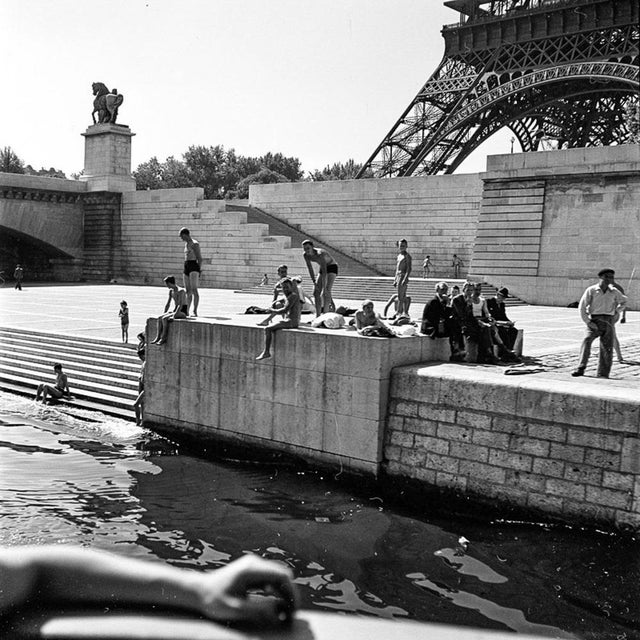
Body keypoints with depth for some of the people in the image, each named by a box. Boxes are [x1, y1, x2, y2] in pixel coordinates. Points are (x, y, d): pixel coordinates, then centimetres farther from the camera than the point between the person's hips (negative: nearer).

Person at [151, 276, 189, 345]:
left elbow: (180, 305, -23)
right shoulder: (171, 291, 13)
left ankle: (163, 338, -21)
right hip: (175, 311, 8)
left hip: (182, 312, -8)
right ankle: (158, 337, -18)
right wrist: (164, 314, 6)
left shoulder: (180, 291, -15)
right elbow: (168, 304, 18)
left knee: (164, 318, -26)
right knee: (159, 318, -14)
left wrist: (174, 315, -29)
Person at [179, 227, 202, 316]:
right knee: (188, 291, 9)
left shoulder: (195, 244, -6)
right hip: (186, 267, 9)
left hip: (194, 266, -9)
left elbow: (200, 258, -9)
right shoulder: (186, 244, 20)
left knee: (194, 290, -15)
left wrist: (199, 270, -13)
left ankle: (195, 311, -19)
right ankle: (187, 311, 11)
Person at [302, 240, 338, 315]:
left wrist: (324, 288, -40)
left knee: (326, 292, -22)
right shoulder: (306, 255, -15)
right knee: (316, 292, -2)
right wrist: (314, 282, -12)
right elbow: (310, 268, -5)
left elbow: (324, 272, -38)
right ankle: (318, 316, 1)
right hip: (322, 268, 7)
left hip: (332, 267, -7)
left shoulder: (320, 254, -36)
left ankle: (325, 314, -25)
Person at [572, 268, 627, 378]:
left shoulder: (614, 292, 9)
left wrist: (617, 313, 16)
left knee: (607, 349, -2)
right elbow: (582, 306, -3)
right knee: (587, 341, -25)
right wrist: (587, 322, -12)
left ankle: (603, 375, 6)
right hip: (594, 321, -3)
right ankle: (580, 369, -29)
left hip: (608, 322, 3)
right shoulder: (591, 290, -1)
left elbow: (623, 301, 30)